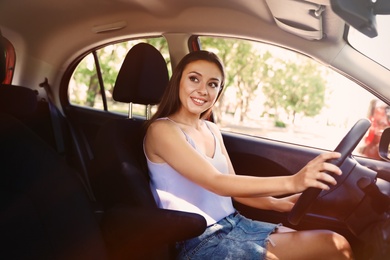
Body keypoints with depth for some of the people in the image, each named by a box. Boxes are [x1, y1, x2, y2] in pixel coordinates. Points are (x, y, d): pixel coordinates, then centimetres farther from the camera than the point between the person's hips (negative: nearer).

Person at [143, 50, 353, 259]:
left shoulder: (212, 130, 10)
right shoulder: (162, 130, -13)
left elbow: (232, 187, 10)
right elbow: (216, 183, -24)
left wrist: (277, 204, -8)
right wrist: (290, 182, -34)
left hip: (234, 224, 7)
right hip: (199, 242, -7)